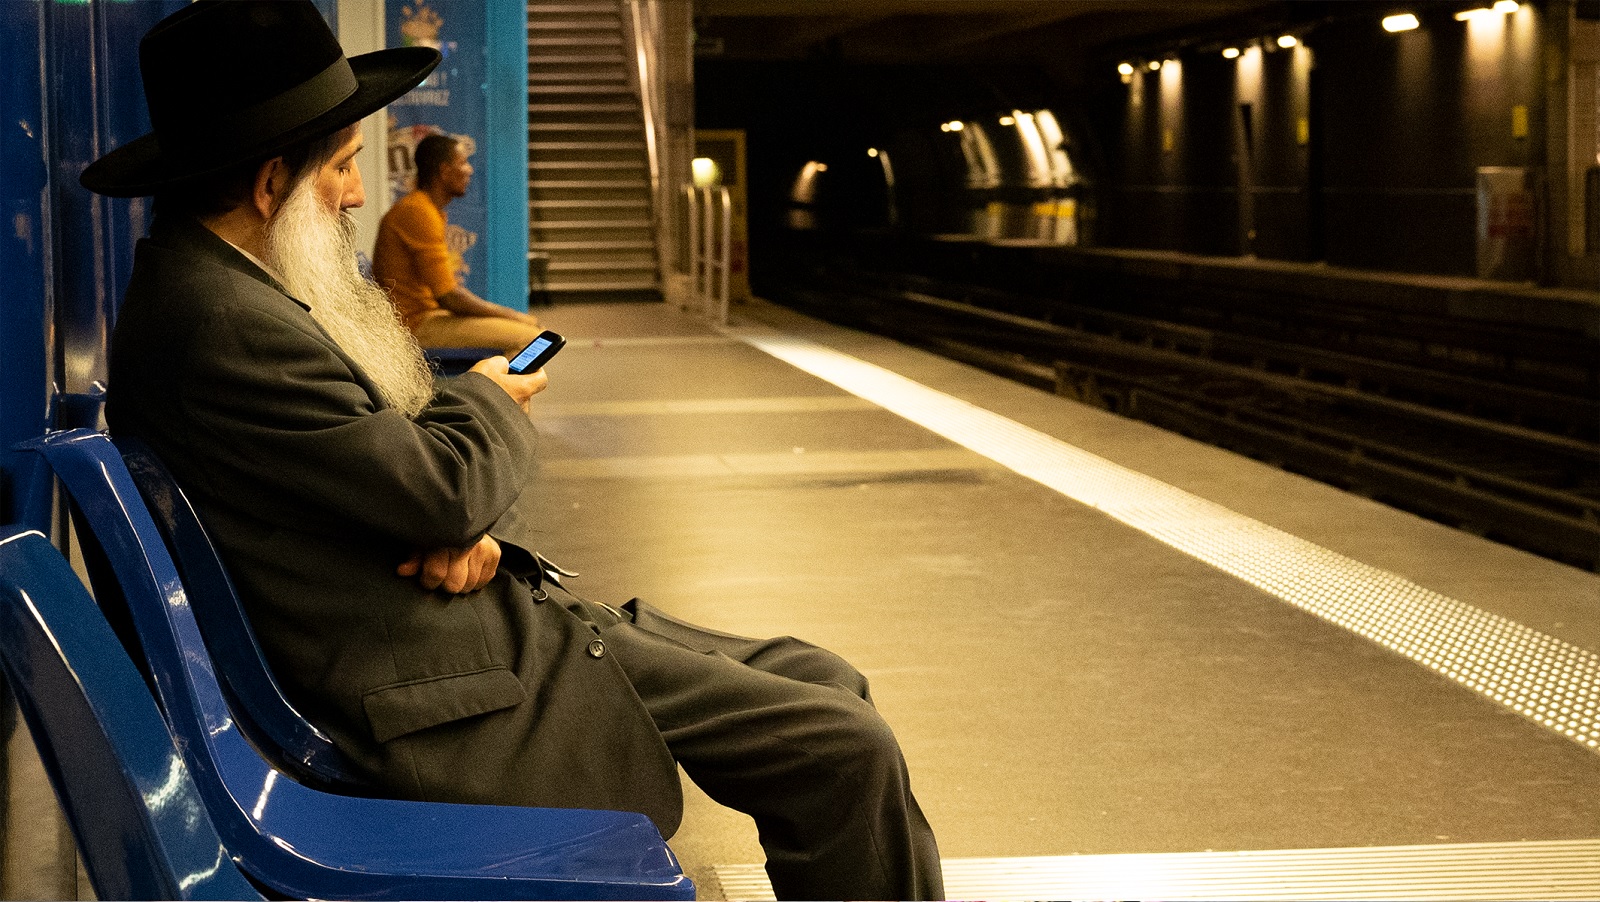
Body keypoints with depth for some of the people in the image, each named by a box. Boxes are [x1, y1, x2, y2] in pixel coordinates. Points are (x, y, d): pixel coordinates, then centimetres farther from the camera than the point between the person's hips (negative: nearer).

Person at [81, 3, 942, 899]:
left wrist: (472, 520, -9)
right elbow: (443, 489, -22)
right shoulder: (224, 327, -23)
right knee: (845, 752, -11)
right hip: (441, 698, -11)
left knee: (826, 684, 10)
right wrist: (490, 401, 1)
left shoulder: (236, 289, 12)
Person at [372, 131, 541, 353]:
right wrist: (510, 315, -10)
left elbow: (450, 286, 21)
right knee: (528, 337, -18)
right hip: (416, 324, -11)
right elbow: (448, 296, -20)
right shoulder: (419, 213, -16)